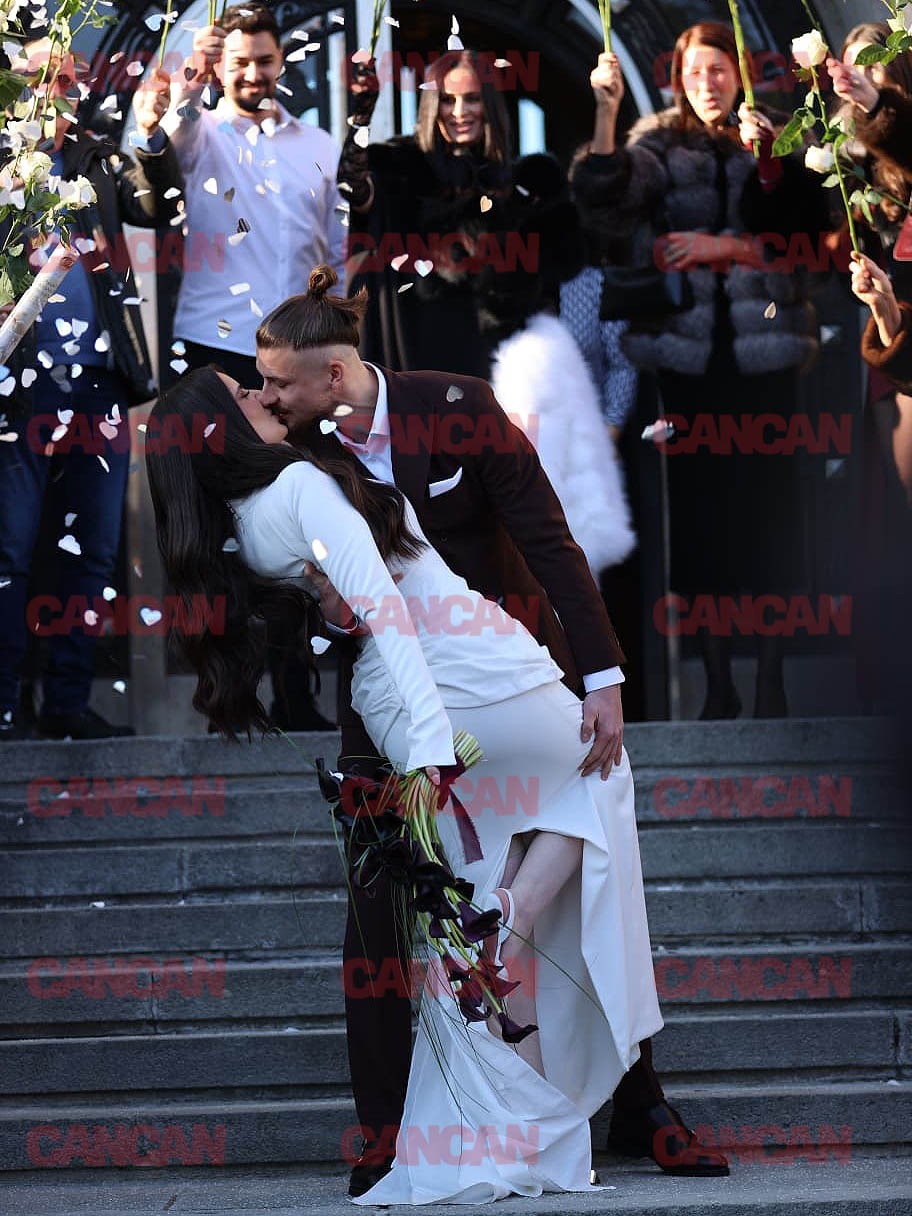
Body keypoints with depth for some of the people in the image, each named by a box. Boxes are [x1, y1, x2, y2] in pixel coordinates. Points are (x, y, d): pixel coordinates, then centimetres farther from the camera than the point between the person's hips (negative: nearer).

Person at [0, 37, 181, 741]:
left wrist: (153, 136, -11)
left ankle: (69, 703, 14)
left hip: (98, 387, 4)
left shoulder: (100, 162, 13)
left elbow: (160, 210, 1)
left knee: (93, 551, 7)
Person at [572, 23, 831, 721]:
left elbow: (800, 236, -1)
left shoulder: (775, 144, 8)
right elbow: (607, 200, -11)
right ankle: (718, 684, 10)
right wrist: (606, 112, -21)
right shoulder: (661, 146, 8)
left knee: (768, 505, -2)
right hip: (690, 346, 0)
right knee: (700, 506, 2)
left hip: (763, 346, 0)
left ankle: (772, 682, 5)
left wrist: (723, 247, -13)